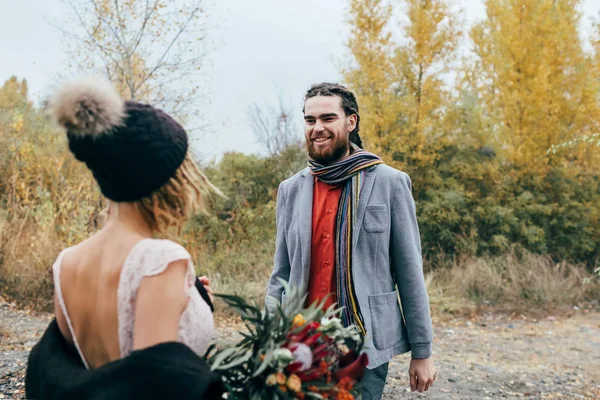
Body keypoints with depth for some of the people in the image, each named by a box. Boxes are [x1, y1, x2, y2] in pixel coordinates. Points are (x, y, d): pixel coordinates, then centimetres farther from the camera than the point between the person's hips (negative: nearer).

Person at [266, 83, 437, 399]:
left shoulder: (390, 183, -5)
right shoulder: (291, 190, 5)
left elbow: (410, 273, -3)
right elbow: (281, 275, 9)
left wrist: (422, 351, -2)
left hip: (366, 345, -3)